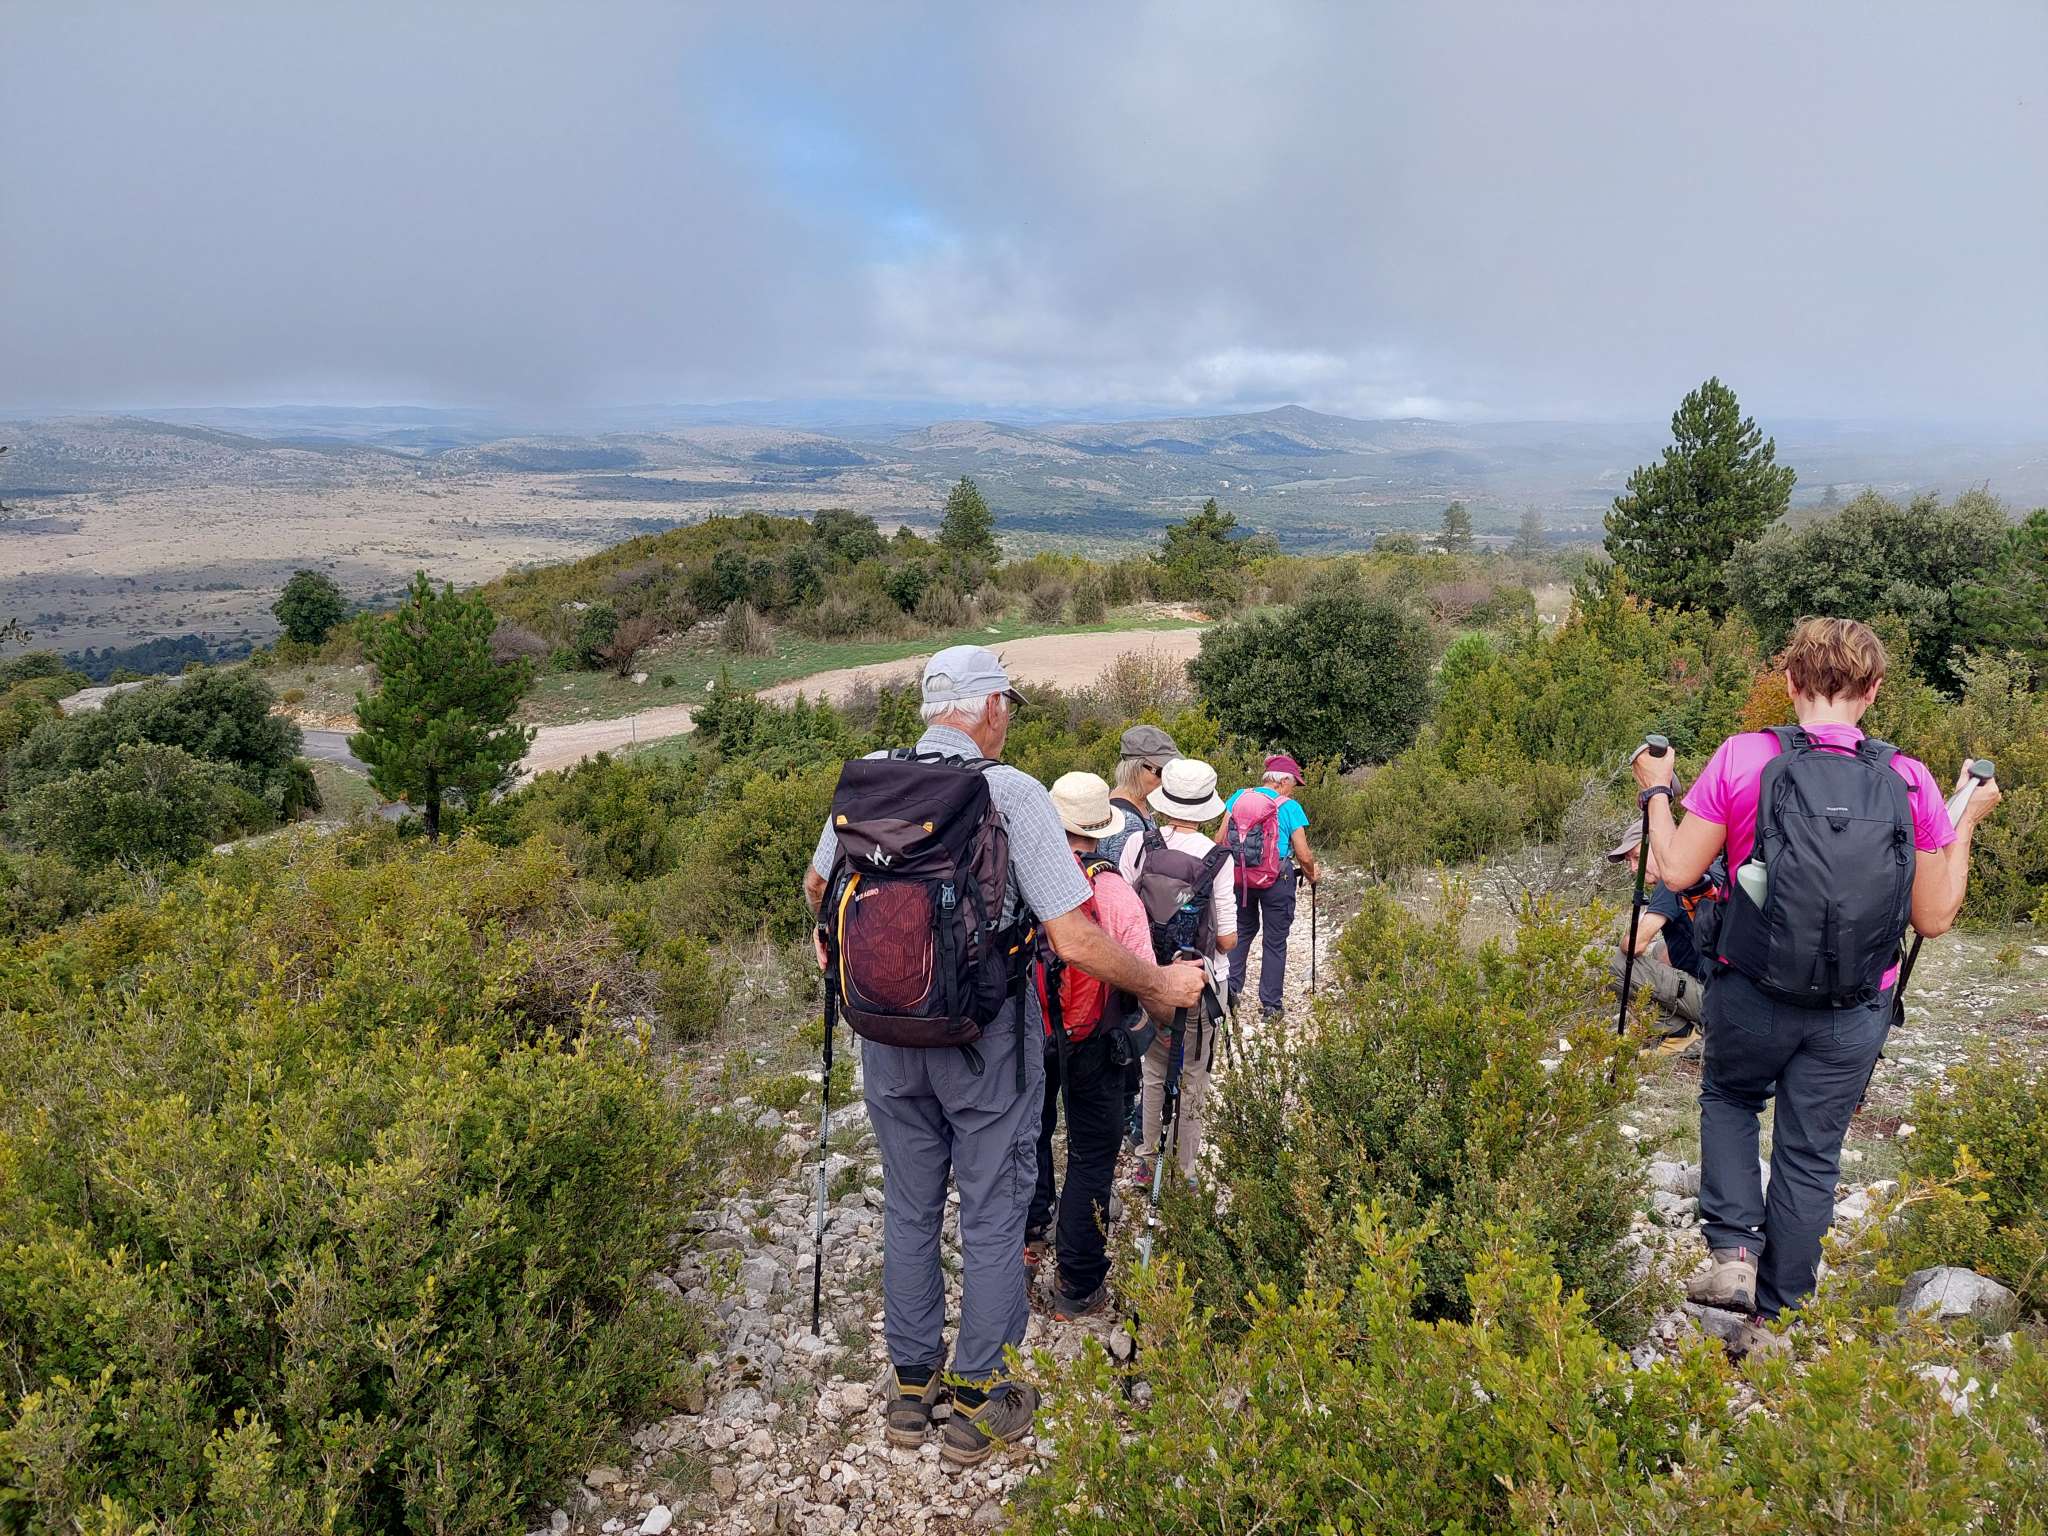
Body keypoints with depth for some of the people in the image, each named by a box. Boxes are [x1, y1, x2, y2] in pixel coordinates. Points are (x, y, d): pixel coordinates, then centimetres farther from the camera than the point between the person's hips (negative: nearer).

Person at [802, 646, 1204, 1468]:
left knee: (908, 1210, 18)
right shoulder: (1013, 793, -18)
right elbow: (1075, 941, -21)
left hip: (889, 1034, 4)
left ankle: (911, 1385, 33)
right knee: (992, 1218, 12)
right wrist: (1159, 985, -5)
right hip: (984, 1041, -4)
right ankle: (976, 1402, 25)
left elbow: (816, 887, 13)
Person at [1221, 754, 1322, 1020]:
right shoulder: (1290, 807, -8)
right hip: (1277, 879, -4)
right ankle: (1270, 1005, 16)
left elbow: (1220, 840, 1)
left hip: (1239, 876, 4)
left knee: (1242, 931, 22)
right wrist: (1312, 875, 12)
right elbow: (1304, 856, -8)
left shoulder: (1239, 797, 1)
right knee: (1275, 941, 9)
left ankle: (1230, 990, 19)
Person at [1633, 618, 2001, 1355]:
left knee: (1728, 1099, 27)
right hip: (1854, 1016, 1)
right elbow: (1934, 918, 2)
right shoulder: (1910, 783, -5)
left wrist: (1656, 791, 9)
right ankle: (1769, 1321, 25)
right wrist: (1966, 822, 14)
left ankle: (1733, 1251, 11)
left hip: (1751, 996, -1)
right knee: (1810, 1157, 14)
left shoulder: (1743, 757, -12)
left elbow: (1678, 871, -7)